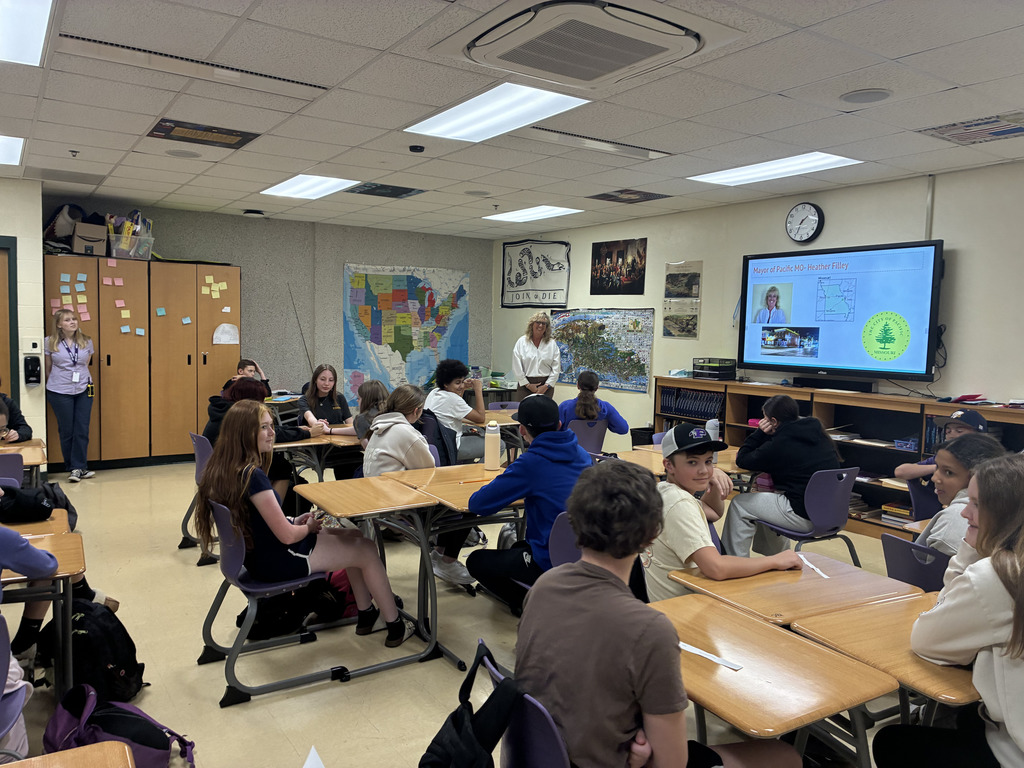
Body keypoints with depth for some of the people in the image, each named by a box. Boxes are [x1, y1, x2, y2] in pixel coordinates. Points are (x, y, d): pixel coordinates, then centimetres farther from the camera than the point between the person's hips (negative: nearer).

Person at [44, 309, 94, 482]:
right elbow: (48, 368, 8)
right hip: (60, 393, -2)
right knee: (66, 431, 3)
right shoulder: (50, 343, -1)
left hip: (83, 391, 2)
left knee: (82, 430, -1)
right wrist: (52, 386, 14)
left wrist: (88, 386, 14)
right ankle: (76, 468, 12)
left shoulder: (86, 342, 5)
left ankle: (78, 468, 6)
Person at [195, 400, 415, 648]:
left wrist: (295, 521, 7)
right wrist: (309, 526, -3)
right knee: (367, 550, 3)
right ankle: (396, 627, 17)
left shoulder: (222, 469, 0)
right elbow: (287, 536, -24)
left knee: (355, 537, 18)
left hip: (256, 554, 10)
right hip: (274, 563, -10)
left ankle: (367, 616, 27)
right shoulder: (252, 476, -29)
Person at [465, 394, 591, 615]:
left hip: (554, 562, -8)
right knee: (518, 547, 35)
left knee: (476, 561, 14)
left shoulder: (531, 463, -20)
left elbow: (477, 504, -15)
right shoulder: (581, 454, 2)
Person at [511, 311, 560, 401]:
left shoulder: (552, 344, 6)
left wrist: (546, 386, -6)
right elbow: (517, 367, 0)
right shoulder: (522, 342, 4)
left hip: (546, 384, 1)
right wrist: (528, 385, -5)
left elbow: (556, 368, 2)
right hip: (525, 384, -1)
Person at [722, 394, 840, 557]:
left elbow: (742, 460, -4)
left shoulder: (779, 444, -17)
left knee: (739, 504, 4)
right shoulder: (816, 430, 5)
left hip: (806, 518, -9)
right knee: (769, 496, 31)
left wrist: (760, 432, -1)